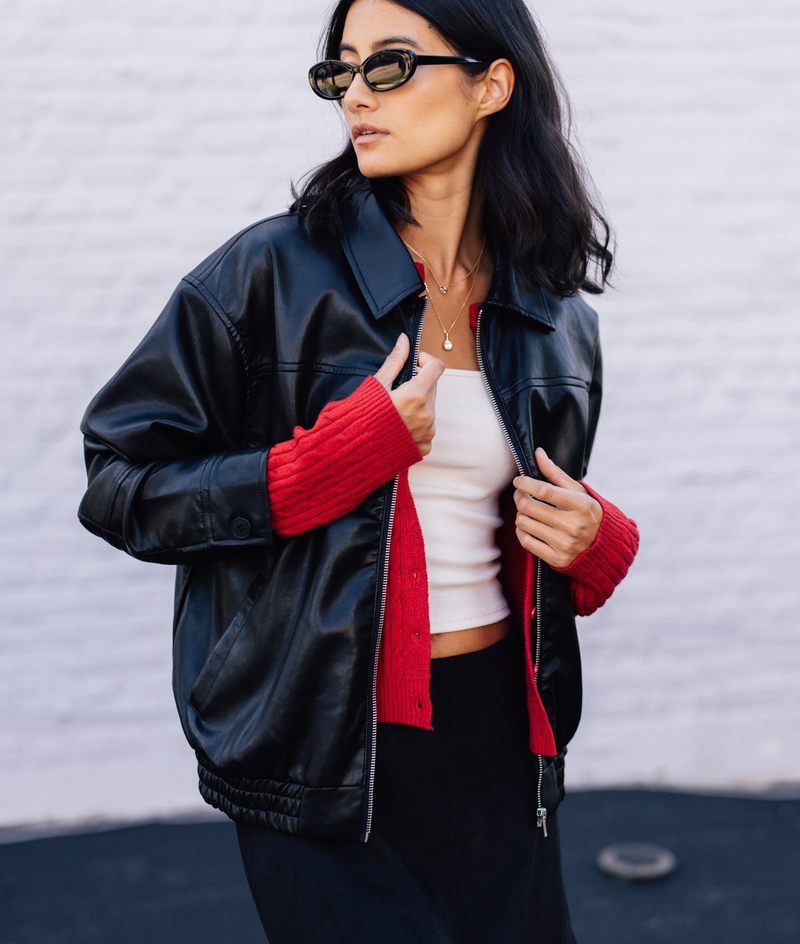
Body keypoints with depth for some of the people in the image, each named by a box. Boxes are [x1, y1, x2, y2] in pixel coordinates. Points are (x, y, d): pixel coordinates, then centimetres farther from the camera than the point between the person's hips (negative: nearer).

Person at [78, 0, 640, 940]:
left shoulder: (557, 324, 6)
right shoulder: (272, 274, -8)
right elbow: (120, 484, -9)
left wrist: (596, 543, -4)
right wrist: (338, 460, -18)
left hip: (494, 734, 4)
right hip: (320, 750, -4)